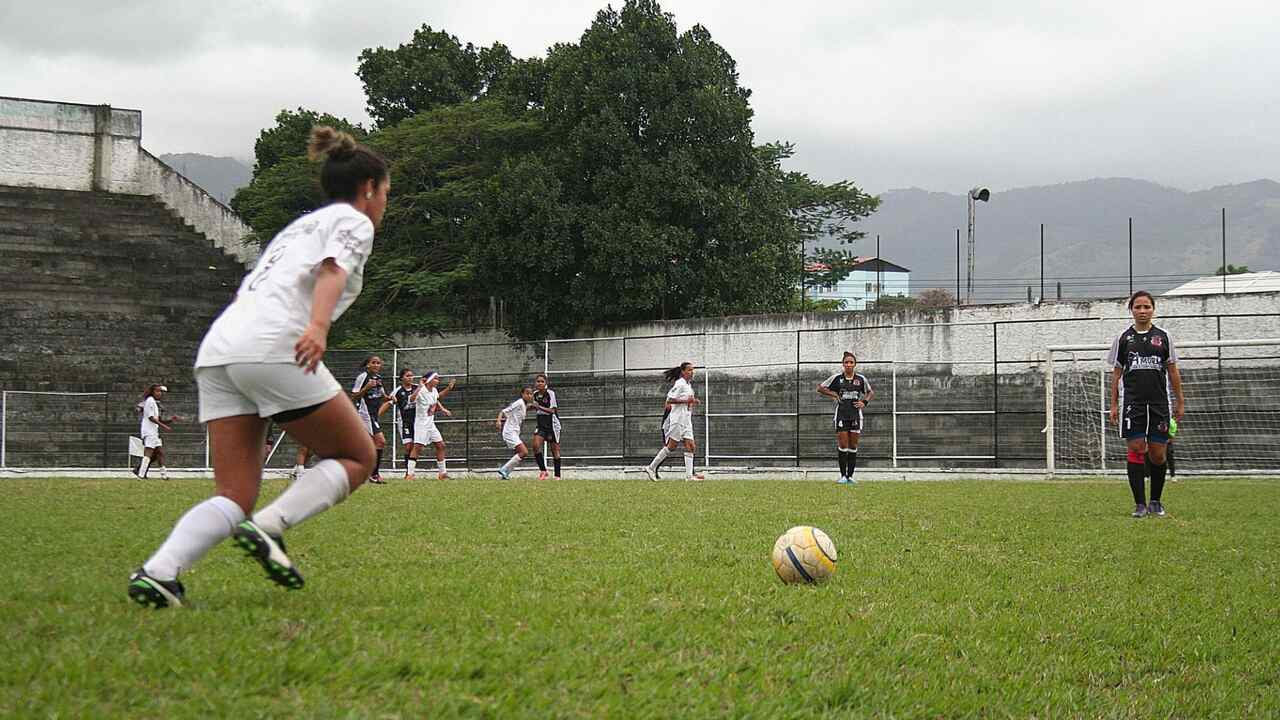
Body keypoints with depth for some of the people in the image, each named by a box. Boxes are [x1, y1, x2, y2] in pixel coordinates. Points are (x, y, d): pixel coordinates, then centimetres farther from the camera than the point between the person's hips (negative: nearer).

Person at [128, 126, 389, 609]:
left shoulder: (299, 225, 34)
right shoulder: (353, 221, 11)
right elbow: (333, 269, -11)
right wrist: (318, 328, -27)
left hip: (217, 350, 8)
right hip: (272, 346, -8)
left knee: (235, 496, 3)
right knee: (357, 458, 7)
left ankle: (157, 573, -19)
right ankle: (269, 526, -13)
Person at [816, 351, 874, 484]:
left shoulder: (861, 379, 3)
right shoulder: (837, 378, -2)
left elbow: (871, 392, 19)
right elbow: (820, 388, 7)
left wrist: (864, 402, 0)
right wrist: (833, 394, -6)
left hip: (855, 414, 2)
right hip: (841, 414, -2)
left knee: (853, 447, 3)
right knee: (843, 446, -6)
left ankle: (850, 476, 9)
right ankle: (843, 476, 1)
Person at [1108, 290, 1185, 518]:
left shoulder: (1163, 337, 7)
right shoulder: (1123, 338, 6)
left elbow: (1173, 371, 11)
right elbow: (1116, 372, 10)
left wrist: (1179, 402, 9)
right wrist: (1114, 405, 6)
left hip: (1159, 403, 1)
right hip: (1132, 402, -1)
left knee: (1158, 454, 1)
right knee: (1136, 449, -8)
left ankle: (1156, 501, 18)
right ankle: (1140, 504, -4)